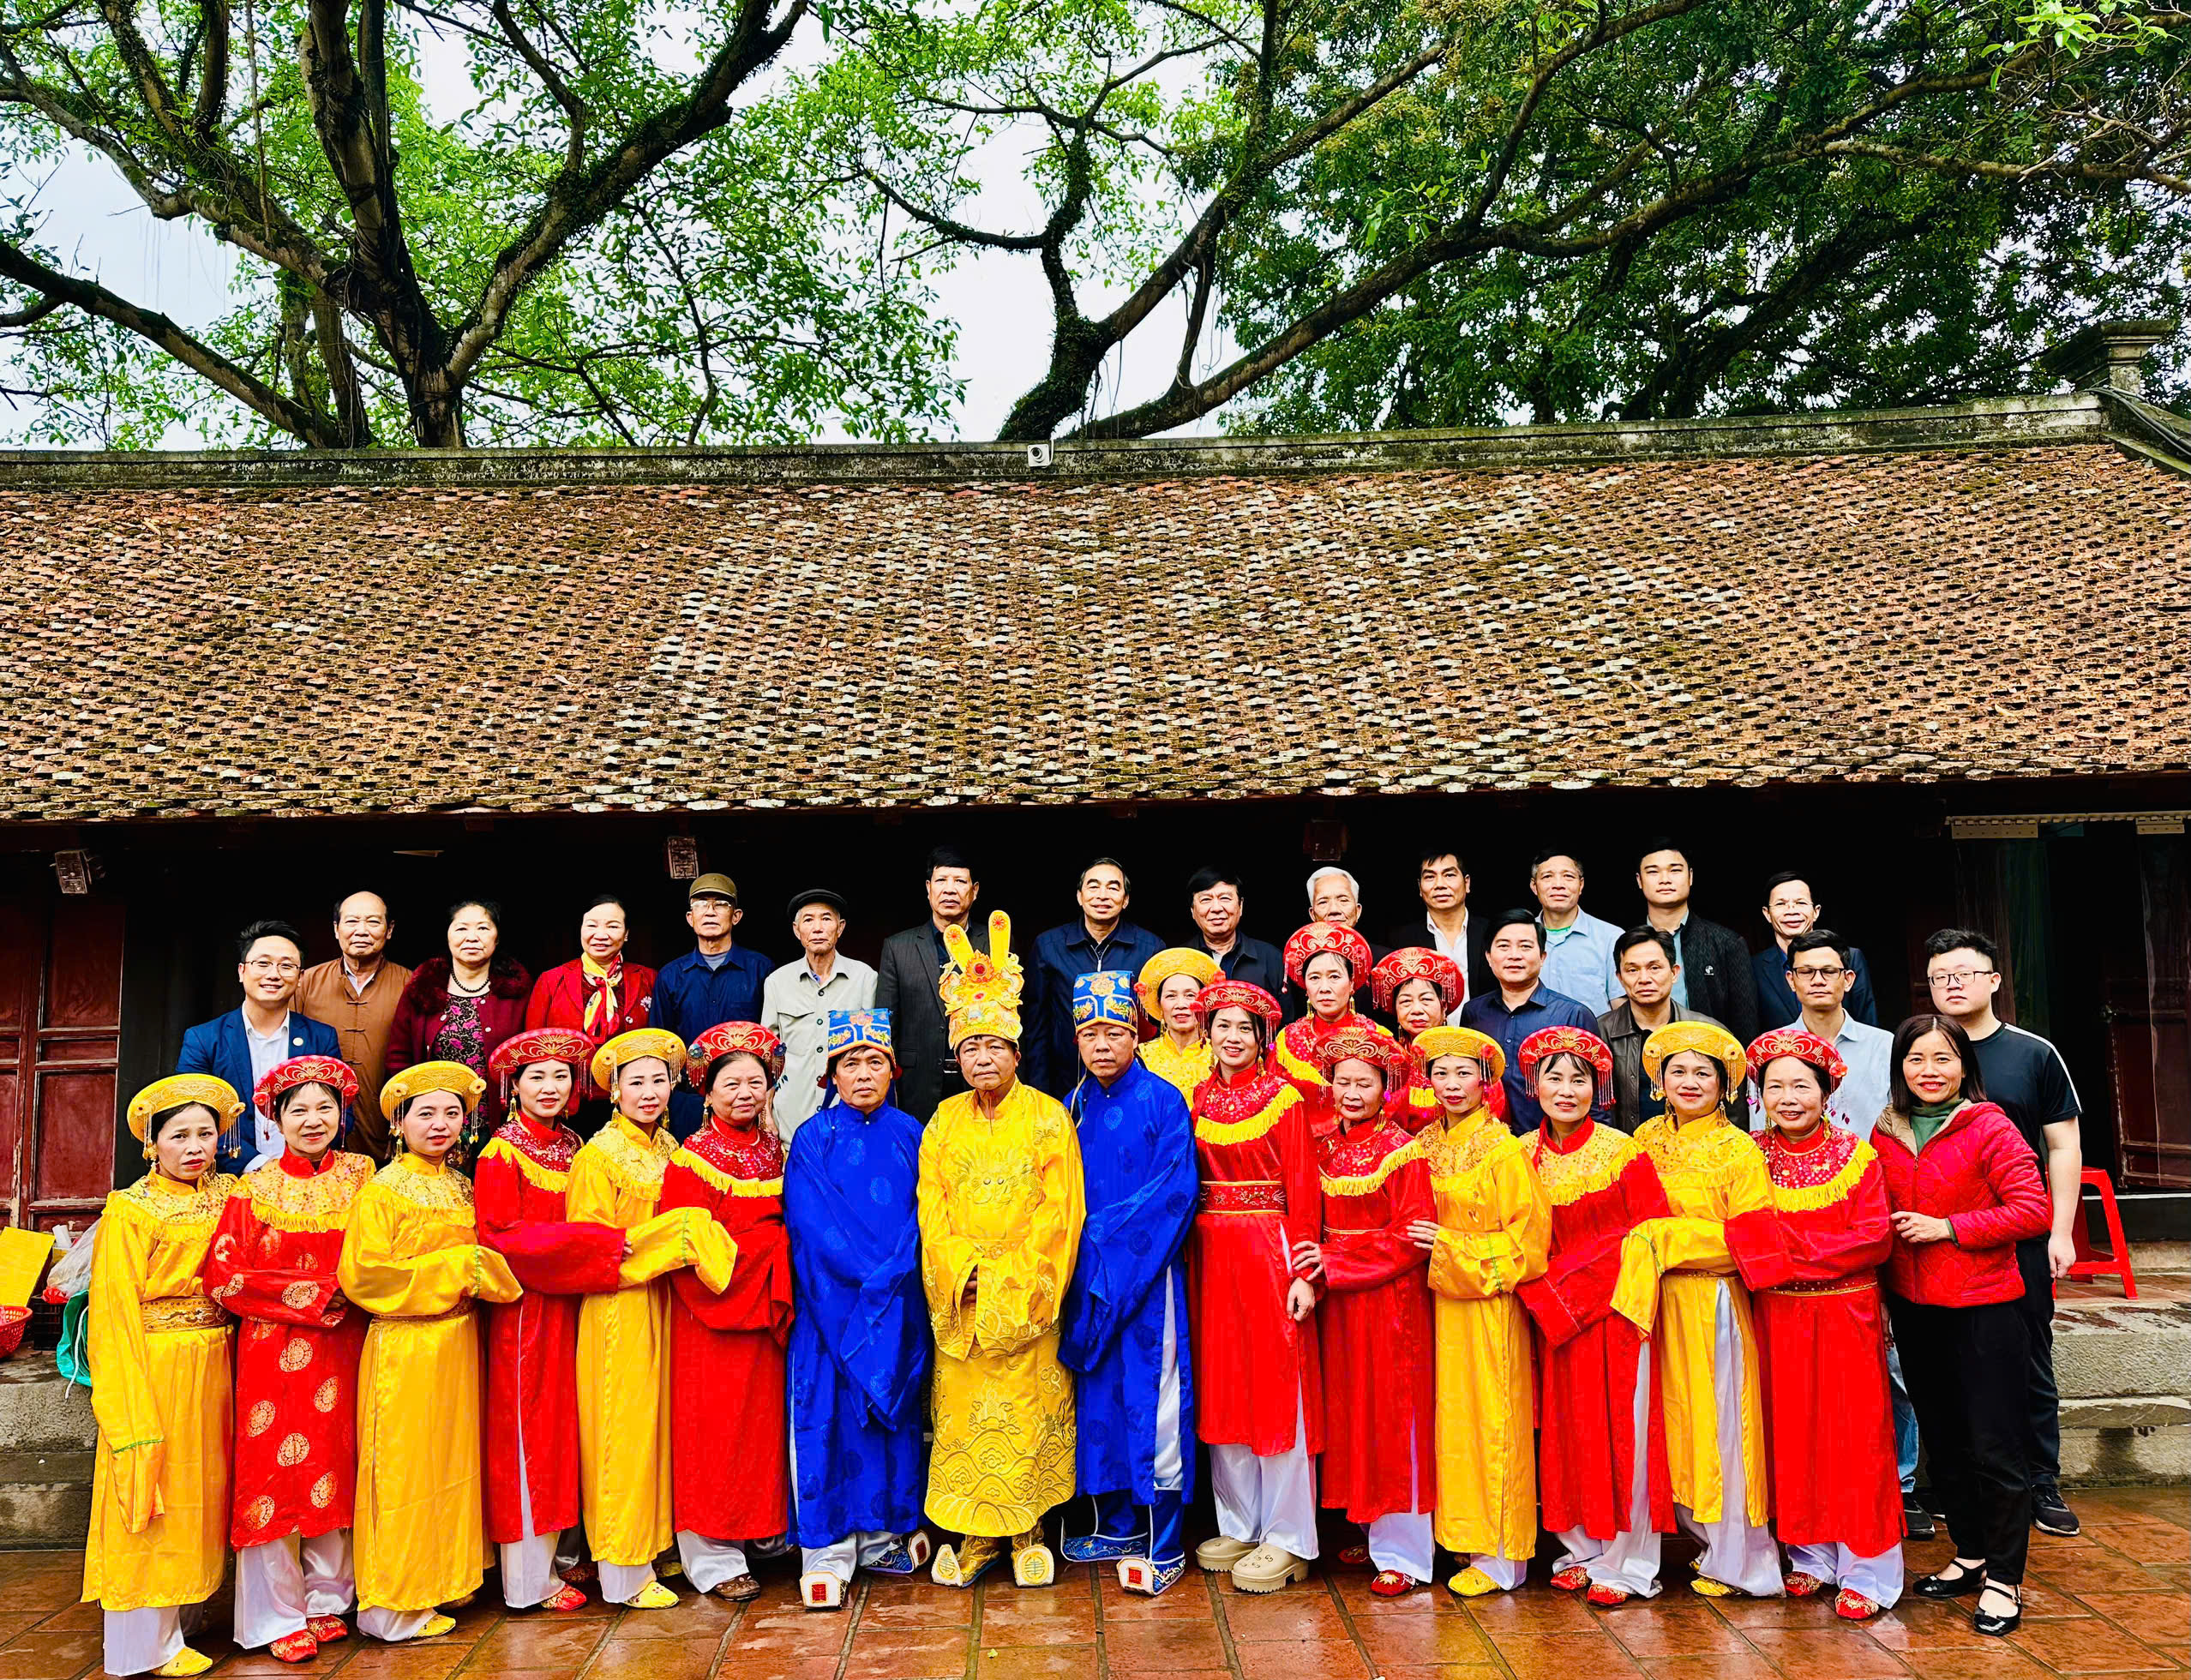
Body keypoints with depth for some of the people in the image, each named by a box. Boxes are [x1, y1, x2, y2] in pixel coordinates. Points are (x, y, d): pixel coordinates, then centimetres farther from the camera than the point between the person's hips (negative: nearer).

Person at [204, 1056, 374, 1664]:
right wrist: (313, 1294, -13)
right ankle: (279, 1616, 13)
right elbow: (223, 1275, -7)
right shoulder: (255, 1188, 0)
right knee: (273, 1475, 0)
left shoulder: (360, 1175, 5)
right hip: (273, 1352, -2)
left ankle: (328, 1601, 21)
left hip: (342, 1350, 2)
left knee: (335, 1472, 7)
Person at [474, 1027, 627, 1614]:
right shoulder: (502, 1153, -9)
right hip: (523, 1306, -6)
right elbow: (503, 1237, -16)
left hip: (568, 1300, 7)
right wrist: (593, 1241, -20)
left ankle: (552, 1553, 21)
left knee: (559, 1425, 11)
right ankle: (529, 1579, 8)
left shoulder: (572, 1147, 11)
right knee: (526, 1428, 0)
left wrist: (600, 1244, -3)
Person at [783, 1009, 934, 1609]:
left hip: (897, 1305, 3)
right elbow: (812, 1222, -7)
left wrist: (890, 1275, -10)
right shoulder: (813, 1138, 2)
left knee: (894, 1408, 6)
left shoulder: (910, 1135, 10)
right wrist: (869, 1272, -15)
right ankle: (827, 1550, 2)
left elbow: (919, 1216, 5)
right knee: (828, 1412, -4)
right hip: (832, 1299, -3)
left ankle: (883, 1534, 17)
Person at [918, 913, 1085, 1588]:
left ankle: (1026, 1530, 15)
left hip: (1027, 1296, -2)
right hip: (960, 1297, 3)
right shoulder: (945, 1120, 8)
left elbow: (1059, 1208, -7)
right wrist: (965, 1272, -9)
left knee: (1029, 1408, 1)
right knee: (963, 1410, 3)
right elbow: (931, 1205, 4)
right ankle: (975, 1532, 16)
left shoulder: (1048, 1116, -2)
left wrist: (1011, 1278, -13)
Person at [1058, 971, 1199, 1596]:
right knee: (1098, 1398, 11)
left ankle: (1164, 1547, 6)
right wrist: (1080, 1249, -2)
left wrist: (1107, 1234, -14)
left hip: (1147, 1275, -6)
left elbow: (1175, 1192, -13)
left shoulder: (1162, 1101, -7)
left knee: (1153, 1402, -3)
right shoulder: (1075, 1106, 9)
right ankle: (1116, 1526, 25)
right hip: (1089, 1277, 6)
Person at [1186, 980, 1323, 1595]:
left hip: (1269, 1251, -5)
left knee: (1278, 1390, 0)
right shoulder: (1198, 1098, 9)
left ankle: (1287, 1539, 10)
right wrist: (1188, 1249, -1)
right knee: (1222, 1388, 10)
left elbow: (1303, 1190, -8)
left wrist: (1303, 1272, -13)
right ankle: (1239, 1526, 23)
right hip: (1211, 1253, 5)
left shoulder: (1283, 1097, -4)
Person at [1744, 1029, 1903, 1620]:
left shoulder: (1855, 1155, -3)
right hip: (1776, 1316, 2)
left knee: (1854, 1437, 2)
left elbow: (1874, 1239, -11)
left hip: (1846, 1314, -2)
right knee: (1791, 1435, 8)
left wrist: (1792, 1253, -16)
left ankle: (1866, 1571, 12)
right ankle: (1811, 1557, 22)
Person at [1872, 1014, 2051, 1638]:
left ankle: (2003, 1579, 12)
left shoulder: (1990, 1130, -10)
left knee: (1995, 1446, -1)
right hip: (1912, 1306, 6)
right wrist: (1891, 1237, 2)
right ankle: (1970, 1555, 31)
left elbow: (2032, 1210, -16)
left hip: (1983, 1308, -6)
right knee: (1942, 1442, 16)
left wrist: (1946, 1228, -18)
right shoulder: (1885, 1133, 6)